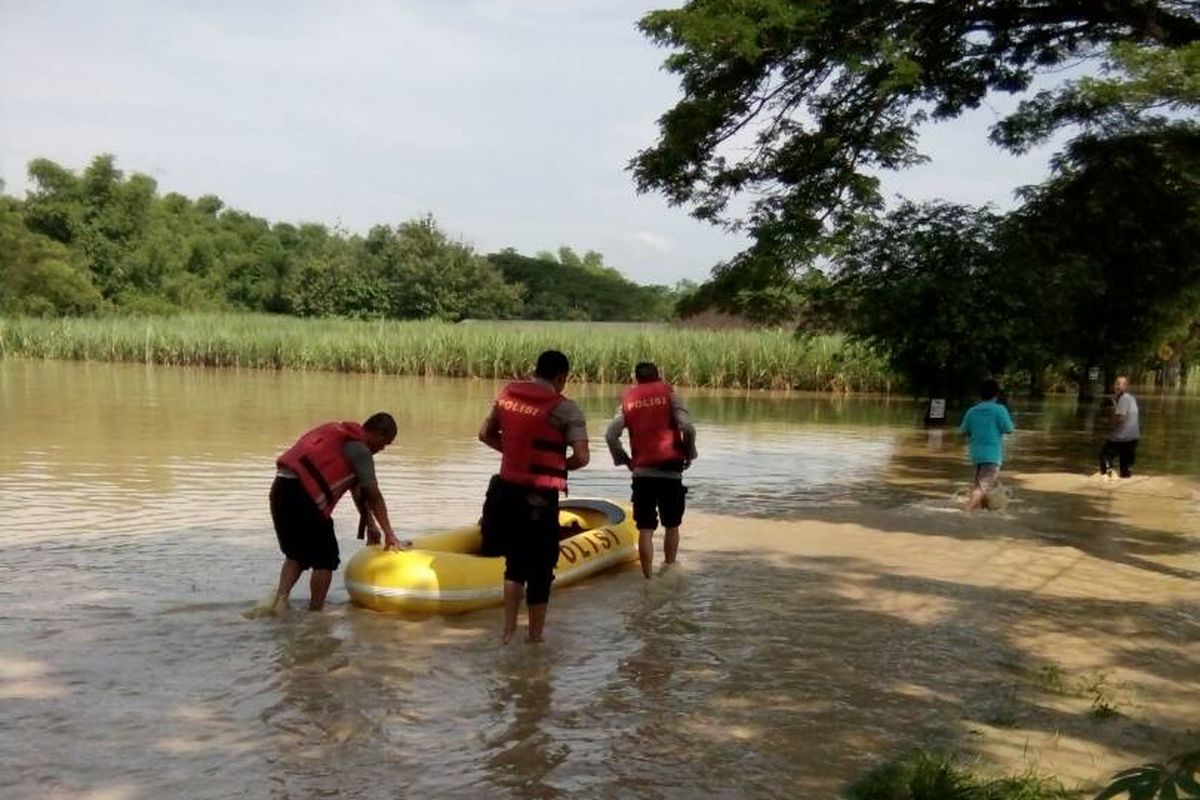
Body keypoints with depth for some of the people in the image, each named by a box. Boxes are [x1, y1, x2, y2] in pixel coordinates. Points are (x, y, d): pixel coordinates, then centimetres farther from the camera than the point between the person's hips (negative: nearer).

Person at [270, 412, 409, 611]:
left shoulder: (344, 435, 22)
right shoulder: (360, 450, -5)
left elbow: (356, 488, 25)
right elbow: (373, 496, -4)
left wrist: (371, 525, 26)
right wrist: (390, 535, 2)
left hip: (281, 489, 9)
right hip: (302, 495, -9)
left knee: (296, 554, 23)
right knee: (326, 560, 6)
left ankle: (280, 599, 9)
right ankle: (315, 611, 13)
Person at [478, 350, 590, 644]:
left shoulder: (508, 394, 5)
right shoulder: (566, 409, -12)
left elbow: (486, 434, 14)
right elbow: (582, 457, -17)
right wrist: (560, 466, 2)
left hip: (507, 490, 5)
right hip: (540, 498, -5)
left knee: (515, 561, 20)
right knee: (540, 568, 7)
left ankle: (509, 631, 20)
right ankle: (535, 637, 16)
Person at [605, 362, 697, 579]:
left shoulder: (628, 399, 8)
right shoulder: (669, 394, 3)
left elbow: (610, 435, -2)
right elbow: (687, 427, -10)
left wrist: (624, 460, 10)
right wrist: (689, 454, 5)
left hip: (642, 471, 1)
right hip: (670, 471, -1)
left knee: (645, 529, 4)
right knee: (672, 526, 16)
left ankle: (648, 578, 0)